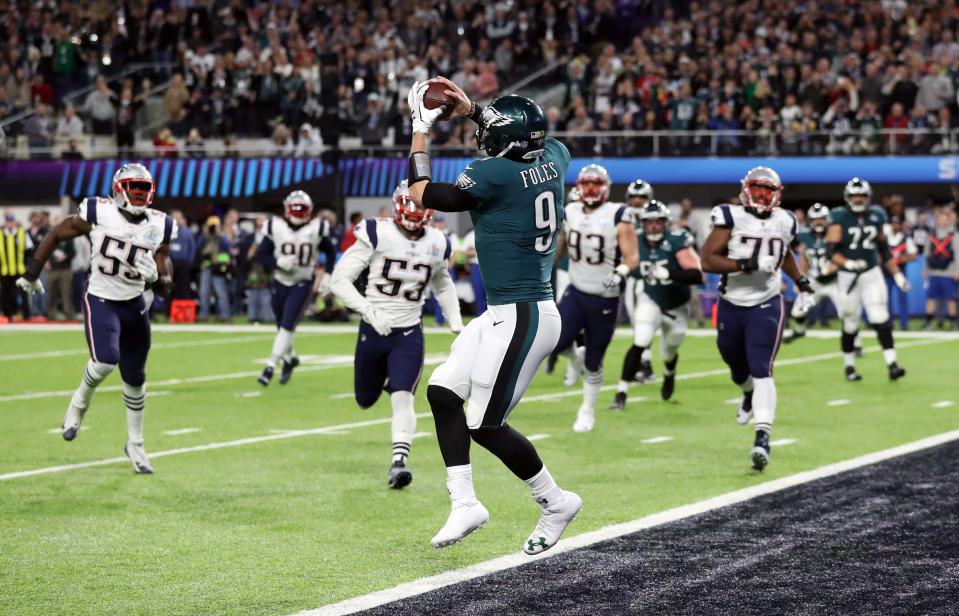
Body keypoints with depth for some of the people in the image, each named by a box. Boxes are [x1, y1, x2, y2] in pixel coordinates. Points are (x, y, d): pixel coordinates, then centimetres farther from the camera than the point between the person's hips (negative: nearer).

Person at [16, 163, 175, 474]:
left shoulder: (158, 227, -5)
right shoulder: (99, 214, -14)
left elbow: (165, 288, -2)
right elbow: (56, 235, 0)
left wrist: (155, 278, -25)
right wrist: (32, 274, 2)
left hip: (135, 304, 4)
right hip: (100, 300, -3)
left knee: (135, 378, 9)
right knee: (105, 361, -25)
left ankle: (135, 444, 26)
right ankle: (80, 402, 7)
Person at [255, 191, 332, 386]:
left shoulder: (317, 228, -8)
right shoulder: (276, 227, -7)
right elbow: (261, 254, -2)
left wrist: (326, 275, -3)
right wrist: (278, 262, -20)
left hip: (303, 284, -2)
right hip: (280, 282, 2)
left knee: (287, 326, -15)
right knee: (282, 326, 13)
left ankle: (270, 366, -14)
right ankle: (289, 358, 39)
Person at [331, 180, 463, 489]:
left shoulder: (437, 244, 1)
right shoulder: (377, 235, -13)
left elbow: (443, 285, 22)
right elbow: (340, 279, -14)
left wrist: (456, 324, 12)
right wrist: (369, 310, -24)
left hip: (409, 334, 1)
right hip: (373, 331, -1)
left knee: (402, 399, -18)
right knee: (365, 400, 16)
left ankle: (399, 461, -17)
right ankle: (385, 379, 50)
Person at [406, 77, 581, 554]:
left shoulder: (495, 175, -18)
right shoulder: (553, 158, 3)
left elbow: (420, 193, -5)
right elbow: (524, 137, 29)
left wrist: (421, 130, 5)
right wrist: (473, 111, 24)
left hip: (521, 318, -9)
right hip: (506, 314, 9)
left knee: (485, 425, -2)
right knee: (442, 392, 9)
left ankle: (555, 502, 12)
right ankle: (464, 503, 9)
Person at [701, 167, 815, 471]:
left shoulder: (784, 222, 4)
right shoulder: (731, 218, -10)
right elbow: (707, 260, -18)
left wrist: (800, 280, 19)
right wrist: (746, 265, -27)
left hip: (766, 306, 0)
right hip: (731, 306, 0)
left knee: (761, 371, -16)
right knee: (738, 367, 21)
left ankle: (763, 438, -27)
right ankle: (749, 394, 58)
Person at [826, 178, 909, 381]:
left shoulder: (876, 217, 5)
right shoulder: (840, 219, -8)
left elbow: (884, 249, 14)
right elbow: (831, 250, -16)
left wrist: (897, 275, 12)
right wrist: (847, 263, -33)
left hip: (872, 274, 3)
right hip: (848, 276, -3)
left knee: (881, 320, -9)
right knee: (850, 324, 5)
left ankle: (891, 364, -12)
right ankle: (849, 366, 22)